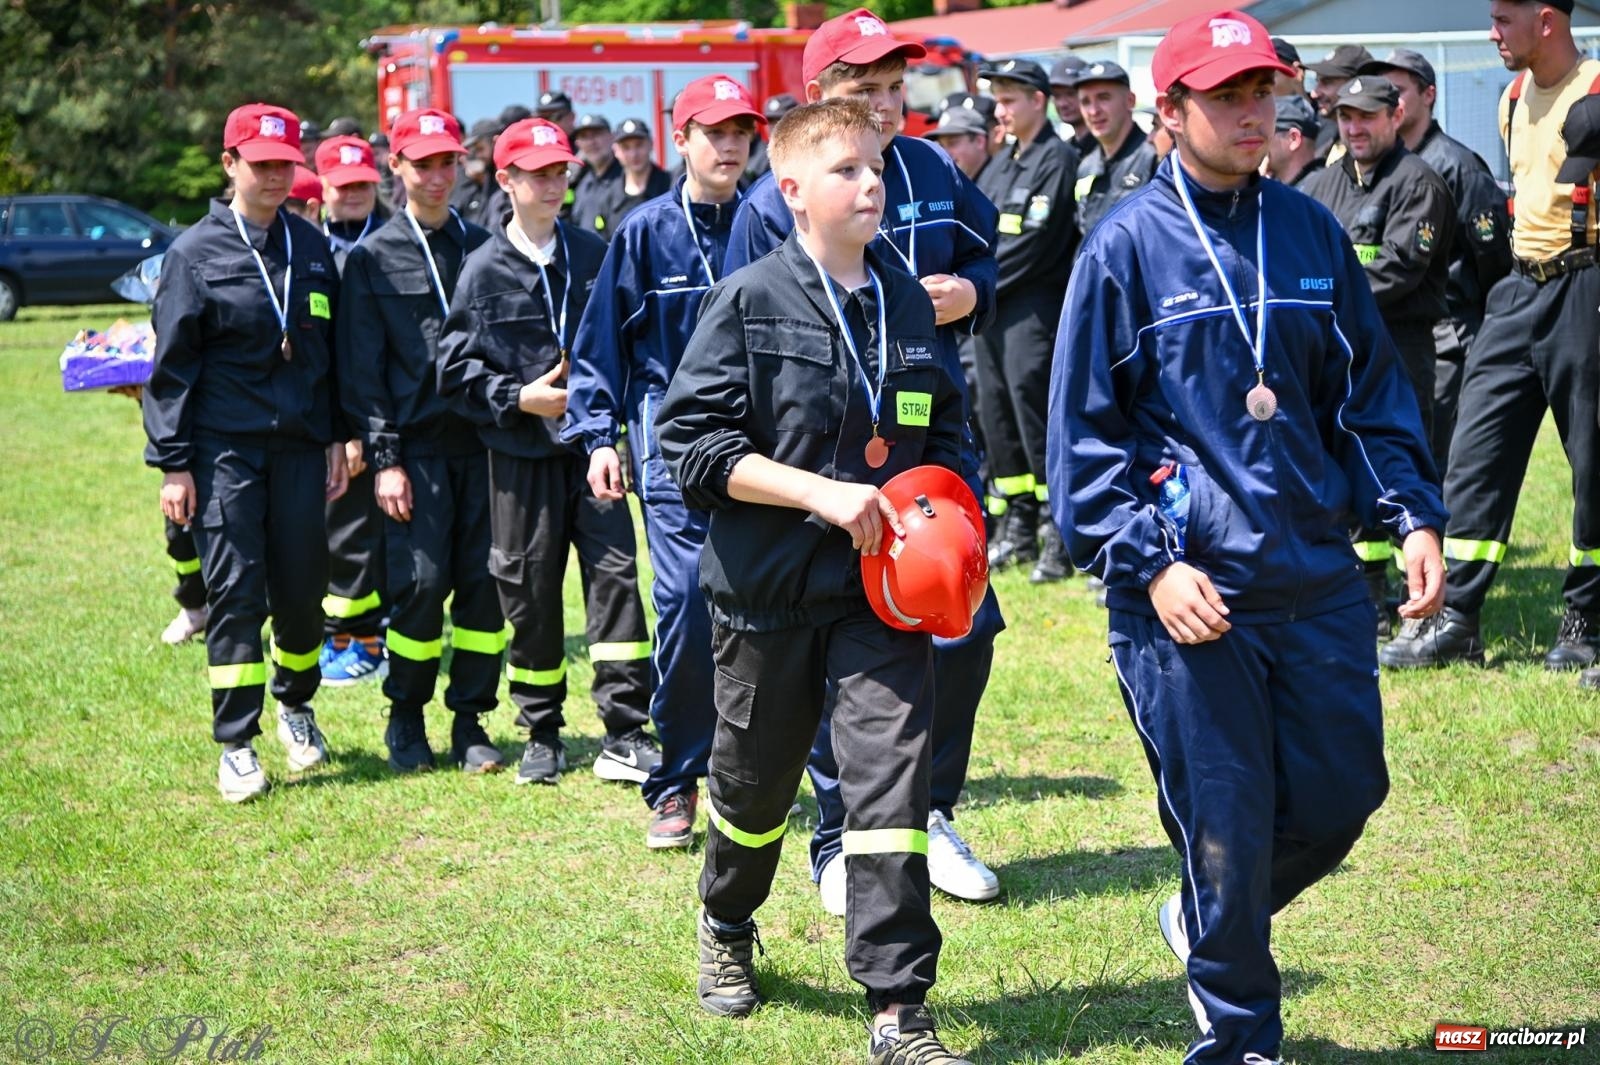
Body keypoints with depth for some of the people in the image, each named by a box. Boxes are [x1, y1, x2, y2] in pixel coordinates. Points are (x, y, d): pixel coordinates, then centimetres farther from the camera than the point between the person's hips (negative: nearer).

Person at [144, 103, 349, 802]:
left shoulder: (311, 248, 11)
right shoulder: (196, 252, -1)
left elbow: (334, 350, 15)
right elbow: (172, 364, -2)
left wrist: (338, 438, 9)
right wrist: (172, 464, -6)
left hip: (301, 446, 3)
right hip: (224, 448, -3)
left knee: (303, 586, 5)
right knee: (235, 593, -5)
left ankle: (296, 705, 30)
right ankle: (236, 745, 1)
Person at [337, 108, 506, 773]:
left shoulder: (483, 248, 14)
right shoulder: (373, 258, 4)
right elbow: (362, 368, -1)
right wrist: (384, 458, -8)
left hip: (483, 443, 3)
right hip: (416, 449, -3)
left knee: (485, 582, 0)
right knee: (421, 582, -8)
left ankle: (469, 722, 12)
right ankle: (406, 719, 11)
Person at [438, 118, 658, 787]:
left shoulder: (594, 255, 7)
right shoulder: (484, 271, 1)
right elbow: (455, 371, 0)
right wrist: (519, 398, -12)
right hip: (521, 454, -1)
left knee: (616, 573, -9)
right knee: (528, 593, 5)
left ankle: (624, 735, -6)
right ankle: (542, 737, 19)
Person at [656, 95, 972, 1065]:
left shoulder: (909, 304, 7)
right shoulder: (750, 304, -7)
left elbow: (943, 432, 20)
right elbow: (693, 443, -12)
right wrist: (821, 493, -20)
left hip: (883, 586, 2)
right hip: (771, 585, -2)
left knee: (892, 777, -9)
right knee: (756, 781, 14)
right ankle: (728, 926, 44)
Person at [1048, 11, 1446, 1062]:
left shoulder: (1312, 233, 8)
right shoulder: (1127, 247, -5)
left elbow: (1371, 390, 14)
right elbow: (1084, 431, -6)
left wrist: (1413, 513, 4)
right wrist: (1148, 564, -14)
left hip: (1320, 579, 5)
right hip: (1191, 594, -4)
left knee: (1343, 794, 10)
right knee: (1227, 831, 2)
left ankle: (1212, 920, 37)